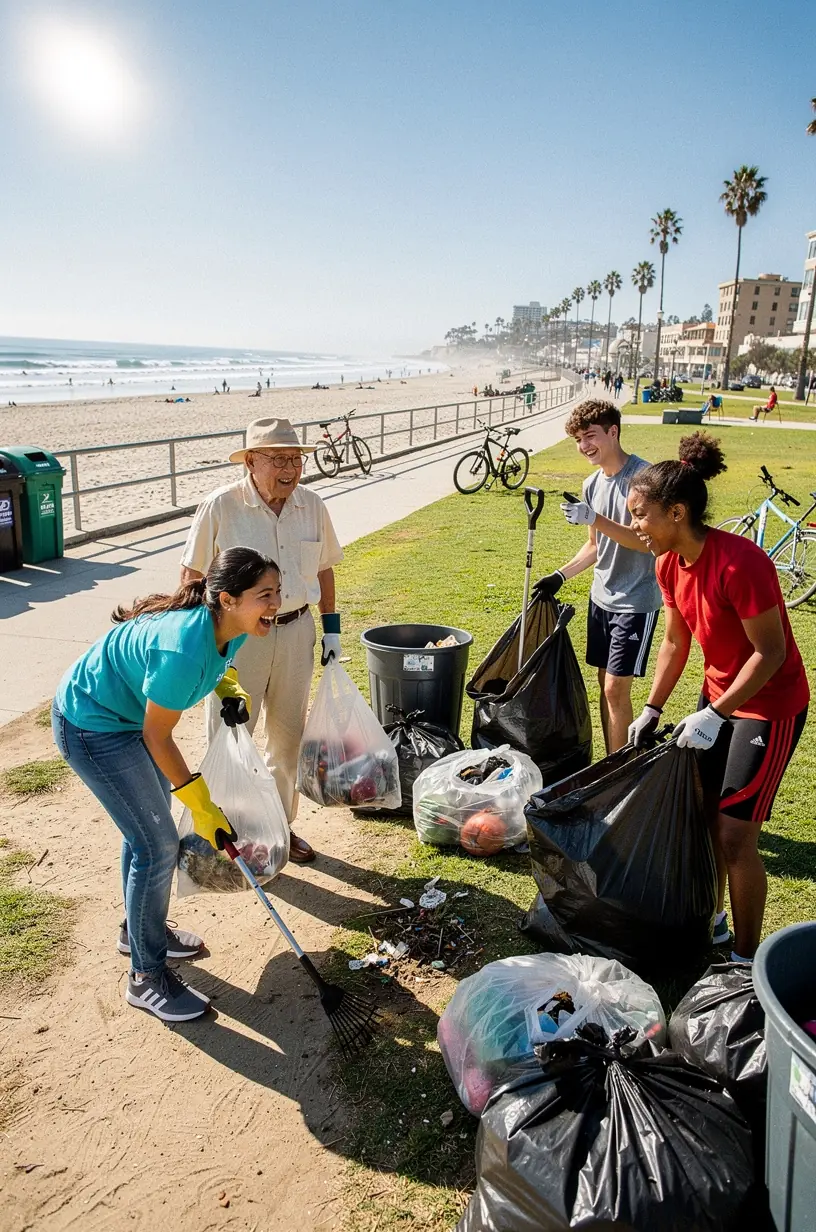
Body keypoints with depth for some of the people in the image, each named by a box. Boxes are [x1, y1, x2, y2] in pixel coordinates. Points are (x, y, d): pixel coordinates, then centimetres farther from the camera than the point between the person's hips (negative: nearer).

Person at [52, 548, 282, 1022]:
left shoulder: (230, 627, -13)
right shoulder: (185, 649, -37)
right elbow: (157, 737, -25)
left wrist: (233, 691, -7)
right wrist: (203, 808, -17)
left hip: (125, 714, 9)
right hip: (91, 726, -9)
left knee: (147, 825, 21)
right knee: (158, 844, -5)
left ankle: (140, 929, 44)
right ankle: (147, 977, 13)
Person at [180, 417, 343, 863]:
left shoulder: (312, 505, -1)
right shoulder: (220, 506, -14)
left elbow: (323, 569, 10)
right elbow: (193, 576, -8)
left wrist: (331, 628, 9)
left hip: (296, 631, 4)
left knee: (288, 735, 16)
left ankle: (280, 825, 34)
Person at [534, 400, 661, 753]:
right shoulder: (592, 484, 7)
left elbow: (646, 540, -23)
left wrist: (595, 519, -32)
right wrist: (560, 575, 6)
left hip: (636, 600, -7)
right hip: (602, 596, 7)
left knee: (616, 688, -6)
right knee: (605, 684, 12)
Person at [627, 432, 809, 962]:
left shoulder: (739, 562, -29)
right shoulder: (671, 565, -4)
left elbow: (771, 651, -24)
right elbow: (675, 643, 7)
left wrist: (715, 715, -24)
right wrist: (652, 709, 4)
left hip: (770, 704, -8)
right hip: (720, 694, 8)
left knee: (735, 835, -4)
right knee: (702, 816, 15)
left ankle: (747, 957, 15)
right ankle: (712, 922, 35)